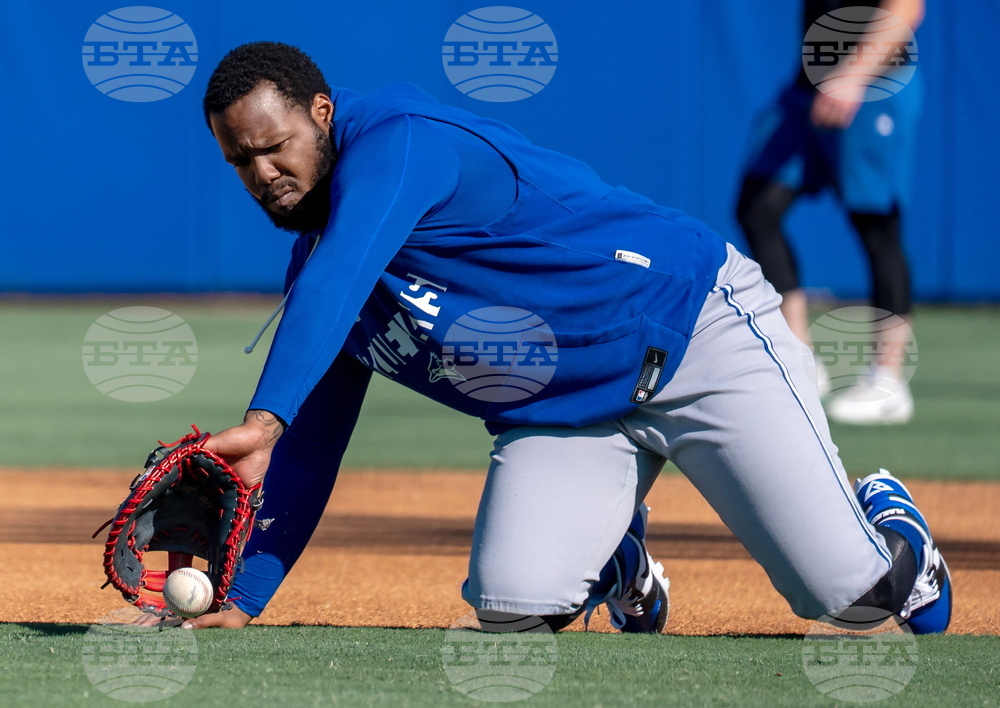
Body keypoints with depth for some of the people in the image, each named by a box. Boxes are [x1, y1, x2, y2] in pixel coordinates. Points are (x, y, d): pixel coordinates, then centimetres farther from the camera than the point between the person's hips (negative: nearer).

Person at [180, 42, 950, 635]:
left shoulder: (396, 143, -20)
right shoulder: (316, 266, 6)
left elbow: (334, 284, -39)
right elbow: (307, 453, 10)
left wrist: (263, 421, -53)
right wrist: (240, 602, 2)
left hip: (697, 323, -7)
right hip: (564, 420, 7)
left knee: (845, 590, -13)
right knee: (512, 602, -20)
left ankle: (885, 523, 26)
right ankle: (615, 561, 16)